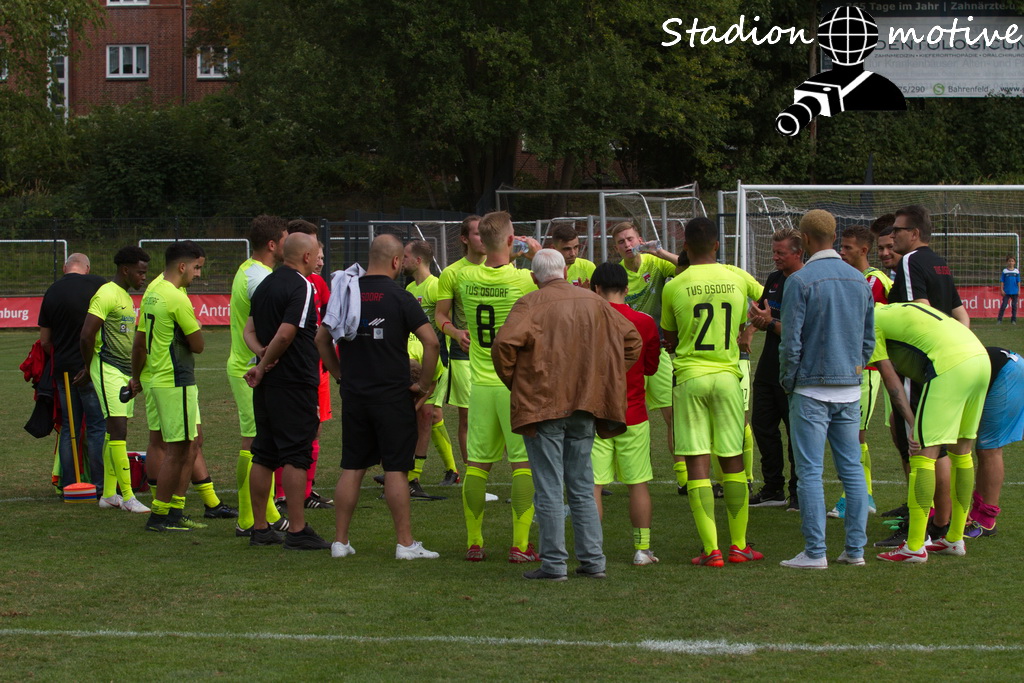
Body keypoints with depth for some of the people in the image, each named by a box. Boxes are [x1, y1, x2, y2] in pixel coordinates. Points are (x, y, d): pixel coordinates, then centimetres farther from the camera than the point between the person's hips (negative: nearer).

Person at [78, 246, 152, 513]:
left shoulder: (126, 297, 18)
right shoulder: (106, 295, -14)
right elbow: (86, 334, -18)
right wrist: (89, 368, -7)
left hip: (126, 371, 10)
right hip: (109, 370, -10)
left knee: (115, 432, 11)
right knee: (118, 431, -12)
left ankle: (109, 494, 15)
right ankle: (127, 496, -15)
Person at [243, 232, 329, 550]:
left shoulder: (266, 283, 14)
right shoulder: (301, 286, -13)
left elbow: (249, 330, 13)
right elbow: (286, 334, -20)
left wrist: (262, 354, -5)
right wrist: (264, 365, -8)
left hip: (267, 383, 8)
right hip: (294, 381, -8)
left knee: (263, 455, 10)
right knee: (296, 456, -6)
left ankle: (259, 527, 14)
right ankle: (297, 530, -8)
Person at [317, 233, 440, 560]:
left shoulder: (346, 293, 5)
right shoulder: (399, 298, -9)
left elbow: (322, 338, 13)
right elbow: (430, 340, -15)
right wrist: (425, 383, -4)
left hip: (353, 395, 4)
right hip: (392, 395, -4)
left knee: (352, 468, 10)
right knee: (396, 469, -2)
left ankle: (340, 541, 12)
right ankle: (405, 543, 0)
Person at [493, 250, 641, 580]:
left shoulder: (531, 304, -7)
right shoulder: (594, 302, 10)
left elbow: (504, 343, -20)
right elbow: (631, 338, 15)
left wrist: (513, 381, -3)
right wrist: (605, 378, 18)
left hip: (542, 403, -5)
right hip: (585, 404, 5)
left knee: (549, 488, -1)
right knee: (582, 487, 13)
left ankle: (553, 563, -1)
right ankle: (592, 560, 11)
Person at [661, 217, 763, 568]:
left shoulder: (674, 287, -4)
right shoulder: (737, 278, 2)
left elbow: (669, 341, 9)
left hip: (689, 378, -2)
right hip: (727, 377, 2)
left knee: (697, 464, -1)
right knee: (733, 461, 12)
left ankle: (711, 549, -5)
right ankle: (738, 545, 17)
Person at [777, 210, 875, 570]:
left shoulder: (801, 280, -12)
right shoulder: (859, 280, 7)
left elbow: (791, 341, -12)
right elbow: (868, 338, 12)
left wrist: (787, 380, 1)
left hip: (812, 389, -6)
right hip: (850, 389, 6)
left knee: (810, 472, -2)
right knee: (852, 469, 10)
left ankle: (815, 551, -4)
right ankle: (855, 548, 11)